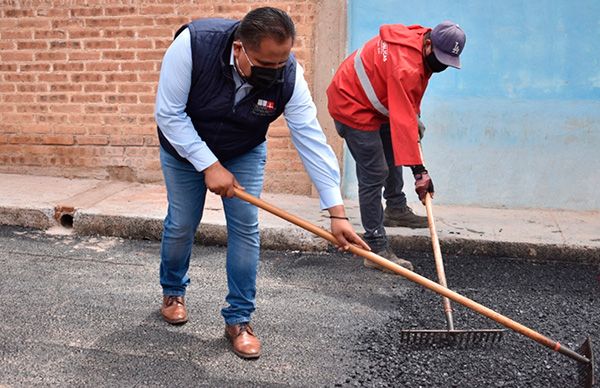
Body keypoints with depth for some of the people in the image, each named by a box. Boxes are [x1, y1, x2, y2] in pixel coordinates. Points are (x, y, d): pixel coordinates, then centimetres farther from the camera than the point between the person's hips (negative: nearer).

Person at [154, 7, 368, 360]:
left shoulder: (288, 74, -31)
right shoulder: (193, 44, -37)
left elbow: (312, 141, -29)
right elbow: (169, 113, -28)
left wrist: (337, 211, -31)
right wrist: (209, 165, -31)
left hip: (245, 152, 1)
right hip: (186, 146, -1)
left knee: (246, 227, -7)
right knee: (182, 225, 5)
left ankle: (239, 319, 8)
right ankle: (173, 291, 36)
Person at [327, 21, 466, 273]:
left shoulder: (421, 47, -3)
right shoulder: (405, 66, -32)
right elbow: (403, 121, -37)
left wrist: (415, 117, 6)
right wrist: (419, 171, -37)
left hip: (372, 103, 11)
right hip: (352, 107, -11)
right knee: (374, 174, -12)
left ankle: (395, 208, 34)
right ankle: (376, 249, -10)